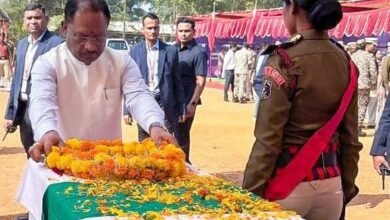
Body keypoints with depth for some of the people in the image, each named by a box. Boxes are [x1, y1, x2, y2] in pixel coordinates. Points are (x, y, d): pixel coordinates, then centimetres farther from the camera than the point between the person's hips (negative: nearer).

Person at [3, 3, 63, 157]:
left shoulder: (56, 43, -11)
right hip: (23, 109, 7)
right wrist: (10, 113, 14)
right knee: (31, 157, 17)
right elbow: (16, 80, 16)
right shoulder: (21, 44, 13)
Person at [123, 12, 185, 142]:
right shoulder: (135, 51, 3)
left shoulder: (171, 51, 2)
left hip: (164, 105, -1)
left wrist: (181, 109, 5)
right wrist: (127, 110, 0)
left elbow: (176, 81, 5)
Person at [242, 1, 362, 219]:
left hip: (290, 185, -5)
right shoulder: (345, 62, 2)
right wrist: (347, 187, 16)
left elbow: (267, 139, -16)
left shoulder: (285, 61, -16)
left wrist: (250, 193, -9)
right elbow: (350, 136, 8)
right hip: (331, 184, 5)